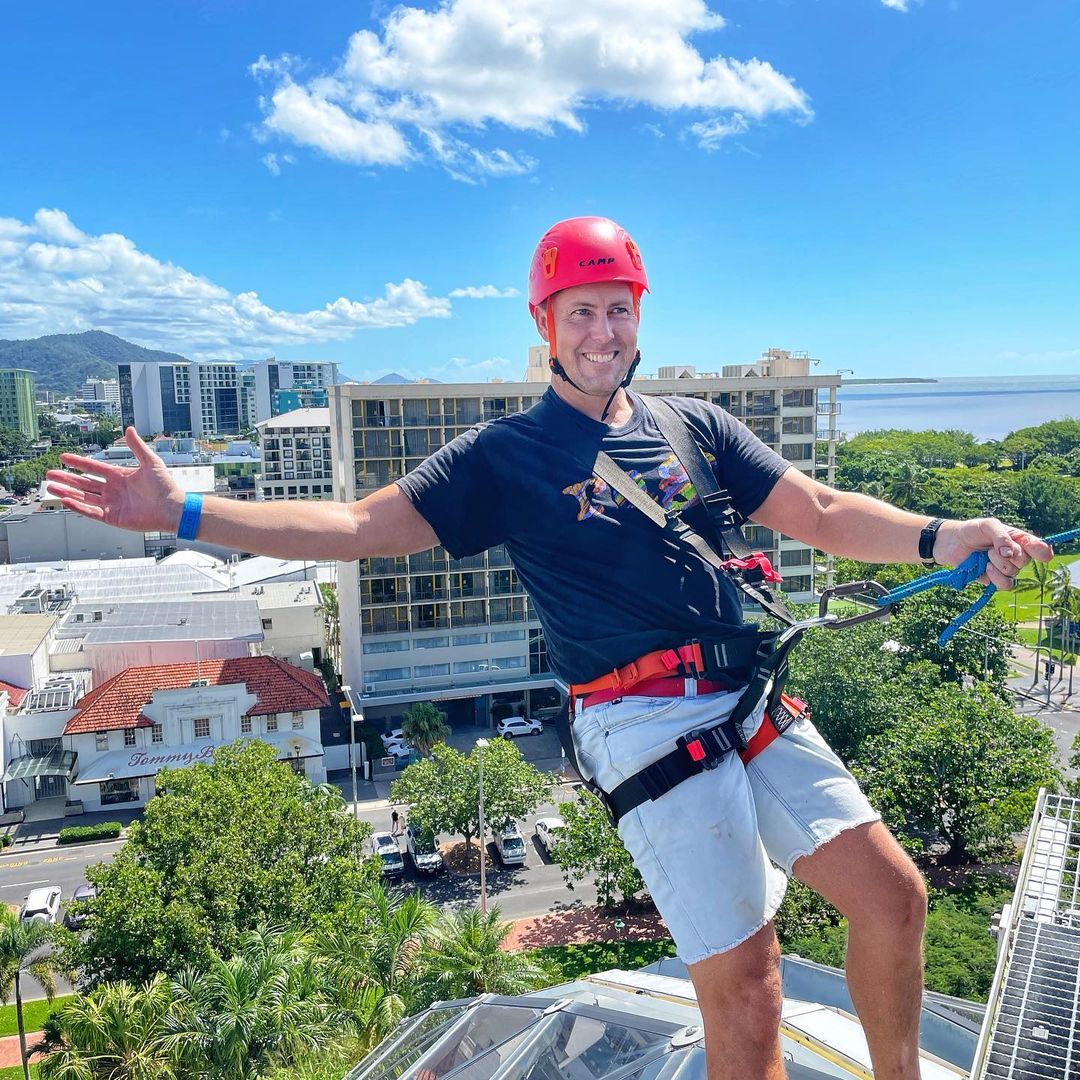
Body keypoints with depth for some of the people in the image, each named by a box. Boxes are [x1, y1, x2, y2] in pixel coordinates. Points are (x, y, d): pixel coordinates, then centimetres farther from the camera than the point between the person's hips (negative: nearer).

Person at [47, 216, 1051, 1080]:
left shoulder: (696, 425, 15)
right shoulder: (505, 455, 4)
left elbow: (823, 513, 11)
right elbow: (359, 524, -1)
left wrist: (946, 536, -5)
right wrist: (182, 513, -8)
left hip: (751, 703, 5)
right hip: (646, 726, -5)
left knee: (892, 896, 3)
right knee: (743, 990, -3)